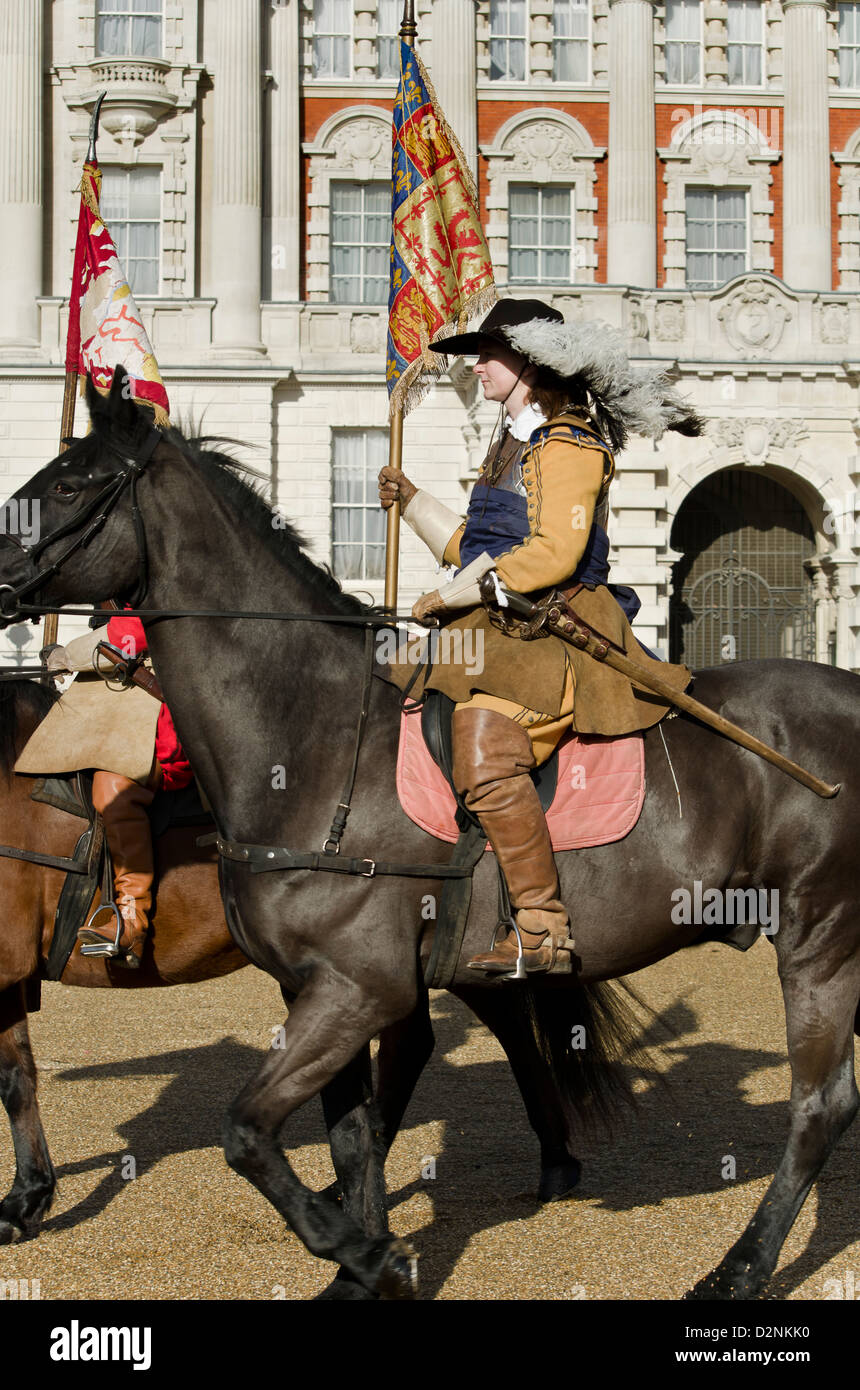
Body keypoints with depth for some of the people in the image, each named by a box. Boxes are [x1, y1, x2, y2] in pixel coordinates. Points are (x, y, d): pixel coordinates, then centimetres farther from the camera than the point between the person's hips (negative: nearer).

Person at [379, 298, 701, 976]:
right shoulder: (512, 446, 23)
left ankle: (543, 929, -29)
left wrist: (458, 592, -15)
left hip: (543, 630, -10)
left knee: (488, 767, -30)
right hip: (493, 630, 11)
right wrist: (412, 502, 22)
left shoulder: (569, 448, -7)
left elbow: (554, 553, -19)